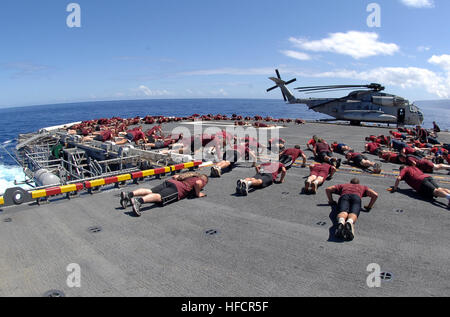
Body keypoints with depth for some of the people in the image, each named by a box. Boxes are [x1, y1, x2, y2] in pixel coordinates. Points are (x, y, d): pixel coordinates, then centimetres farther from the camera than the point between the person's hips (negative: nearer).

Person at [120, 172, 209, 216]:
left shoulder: (191, 175, 37)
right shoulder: (201, 180, 16)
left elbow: (175, 176, 39)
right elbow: (198, 183, -10)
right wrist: (198, 193, 5)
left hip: (169, 181, 8)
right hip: (177, 189, -8)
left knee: (149, 191, -5)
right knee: (159, 196, -29)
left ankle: (129, 194, -24)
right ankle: (138, 201, -53)